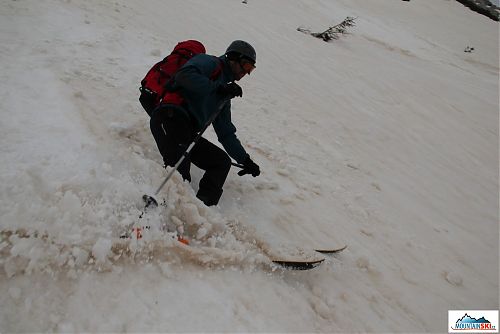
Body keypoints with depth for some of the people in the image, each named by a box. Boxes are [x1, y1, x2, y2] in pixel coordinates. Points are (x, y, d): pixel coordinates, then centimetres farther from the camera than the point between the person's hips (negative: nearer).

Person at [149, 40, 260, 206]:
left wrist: (245, 160, 22)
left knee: (222, 162, -2)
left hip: (189, 134, 8)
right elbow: (184, 75, -16)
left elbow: (226, 133, 27)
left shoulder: (225, 93, 28)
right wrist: (218, 88, -15)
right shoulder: (210, 63, 7)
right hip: (170, 118, -8)